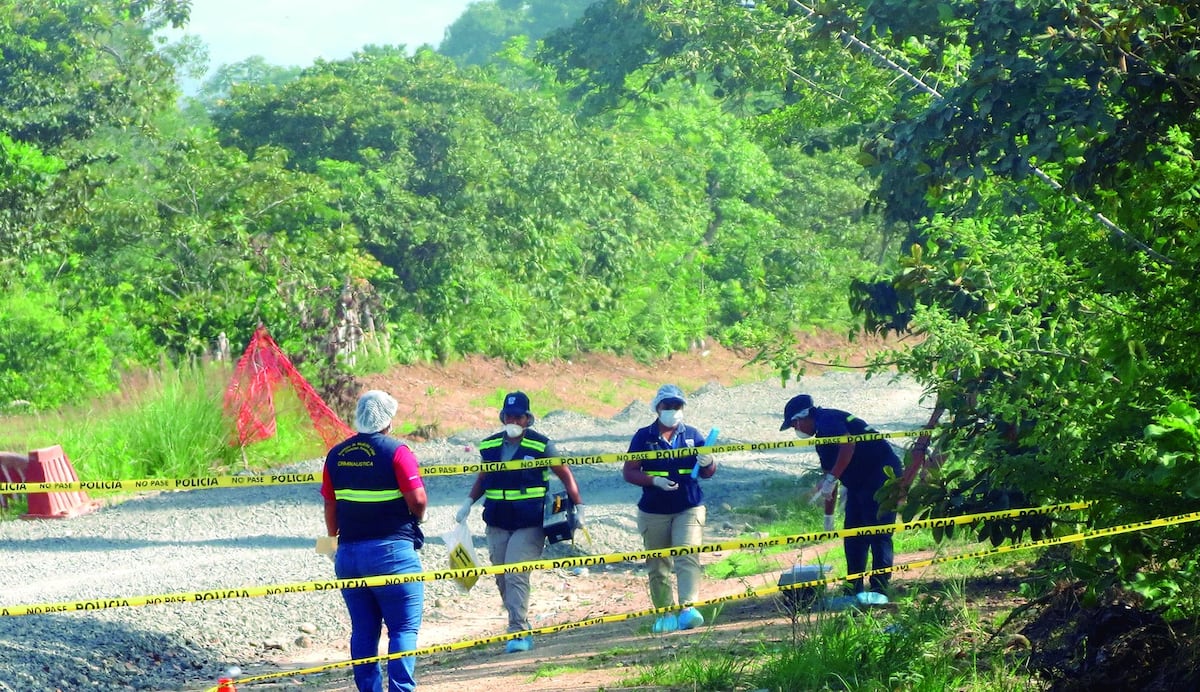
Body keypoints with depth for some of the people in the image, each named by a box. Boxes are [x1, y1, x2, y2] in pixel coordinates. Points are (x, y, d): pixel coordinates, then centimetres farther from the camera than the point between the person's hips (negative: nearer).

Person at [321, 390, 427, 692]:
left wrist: (334, 539, 25)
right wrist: (416, 519, 7)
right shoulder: (395, 451, -10)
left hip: (349, 553, 5)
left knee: (363, 631, 11)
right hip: (392, 552, -5)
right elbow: (418, 500, -15)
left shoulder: (336, 455, 7)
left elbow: (330, 506, 12)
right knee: (404, 629, -2)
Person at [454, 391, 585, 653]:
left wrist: (579, 507, -2)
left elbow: (565, 475, 2)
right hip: (497, 523, 5)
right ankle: (521, 625, 22)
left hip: (529, 524, -5)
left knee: (516, 576, -16)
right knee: (502, 579, 8)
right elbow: (483, 477, 22)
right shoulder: (490, 446, 7)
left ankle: (519, 633, -16)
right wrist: (469, 502, 9)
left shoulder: (540, 445, -5)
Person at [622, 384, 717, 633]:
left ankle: (687, 609, -27)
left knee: (687, 557, -17)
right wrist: (655, 481, -16)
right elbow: (629, 472, 0)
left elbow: (707, 473, 14)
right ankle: (666, 615, 14)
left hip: (689, 509, 0)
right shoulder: (643, 437, 3)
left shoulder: (692, 435, 9)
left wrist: (707, 463, -10)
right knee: (657, 566, 4)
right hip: (654, 512, 0)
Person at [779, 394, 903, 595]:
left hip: (881, 477, -11)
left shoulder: (827, 421, -12)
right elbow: (829, 470, 26)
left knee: (878, 536, -10)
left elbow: (848, 445, -30)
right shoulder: (822, 434, 19)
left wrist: (831, 479, -27)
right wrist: (828, 515, 30)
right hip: (860, 485, 11)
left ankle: (879, 590, -11)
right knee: (853, 538, 11)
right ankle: (854, 589, 15)